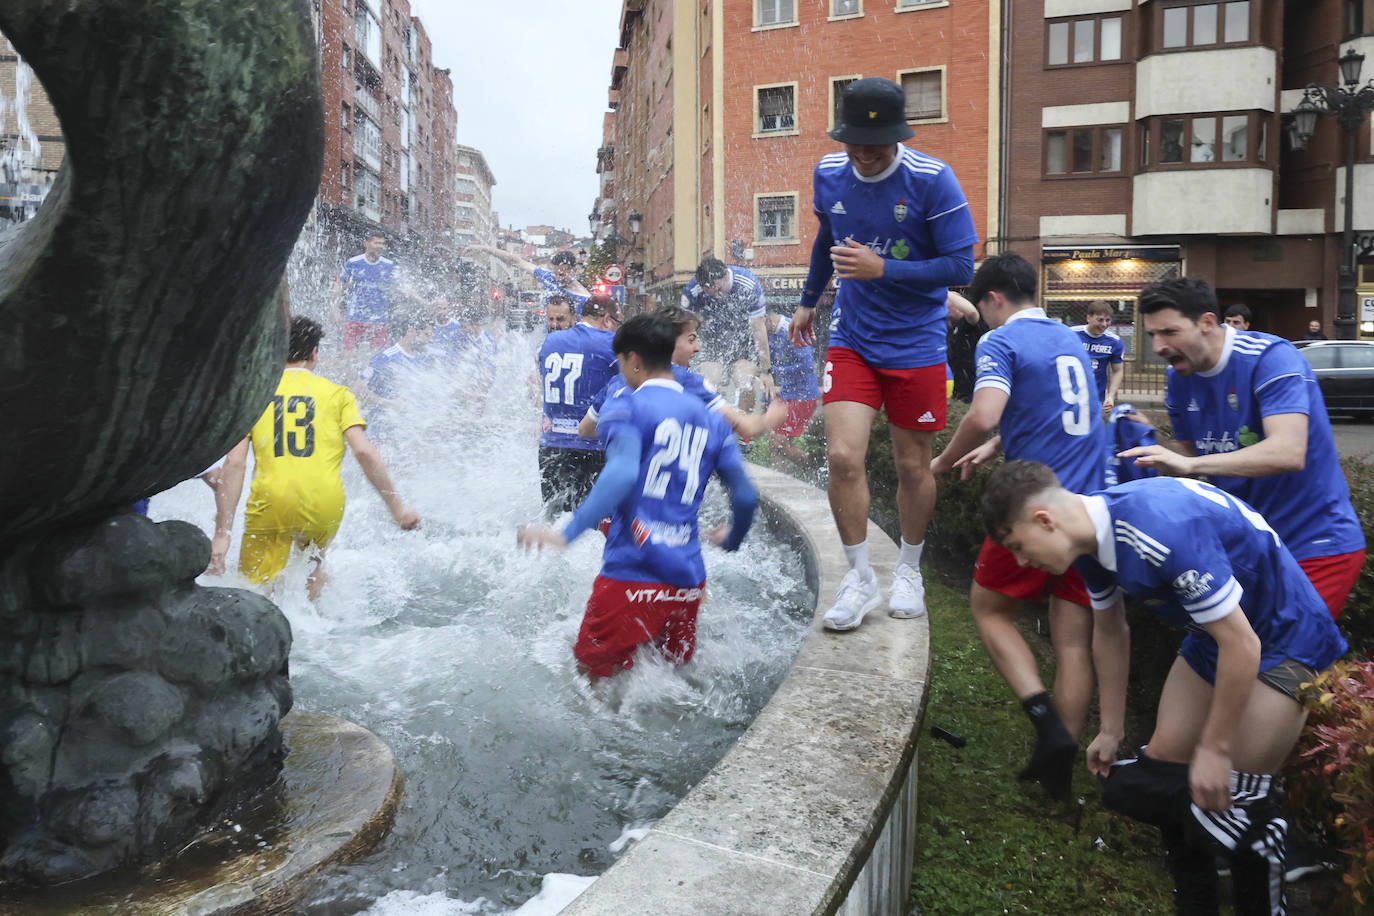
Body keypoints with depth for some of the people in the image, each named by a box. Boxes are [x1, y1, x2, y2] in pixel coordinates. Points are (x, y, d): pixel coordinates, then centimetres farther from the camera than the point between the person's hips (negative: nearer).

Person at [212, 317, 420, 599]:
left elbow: (234, 462, 1)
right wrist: (397, 507, 5)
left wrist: (222, 533, -1)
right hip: (325, 507, 2)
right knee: (312, 558, 33)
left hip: (270, 504, -1)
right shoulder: (337, 393, 10)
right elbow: (364, 452, -1)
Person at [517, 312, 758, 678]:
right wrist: (732, 539, 31)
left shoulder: (626, 406, -2)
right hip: (690, 579, 6)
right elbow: (746, 496, 11)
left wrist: (566, 534, -26)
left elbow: (623, 472, -21)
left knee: (592, 677, 7)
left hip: (633, 575, -5)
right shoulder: (711, 420, 14)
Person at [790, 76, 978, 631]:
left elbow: (960, 268, -14)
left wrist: (882, 269, -23)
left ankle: (909, 571, 32)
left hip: (916, 344, -2)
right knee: (843, 456, -11)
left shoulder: (932, 180, -13)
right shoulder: (829, 174, -1)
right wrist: (808, 301, 30)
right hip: (851, 340, 3)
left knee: (913, 465, 8)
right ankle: (860, 578, 7)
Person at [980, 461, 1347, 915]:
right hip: (1213, 634, 8)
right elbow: (1110, 633, 8)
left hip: (1283, 638, -8)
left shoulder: (1161, 532, -36)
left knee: (1234, 801, -10)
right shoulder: (1091, 537, -8)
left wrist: (1214, 749, -20)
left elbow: (1241, 645, -30)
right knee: (1163, 764, 8)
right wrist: (1111, 730, 15)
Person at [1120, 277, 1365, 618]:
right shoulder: (1179, 377, 2)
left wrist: (1188, 463, -38)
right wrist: (1148, 447, -10)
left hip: (1314, 542, -6)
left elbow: (1288, 453, -32)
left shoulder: (1272, 358, -19)